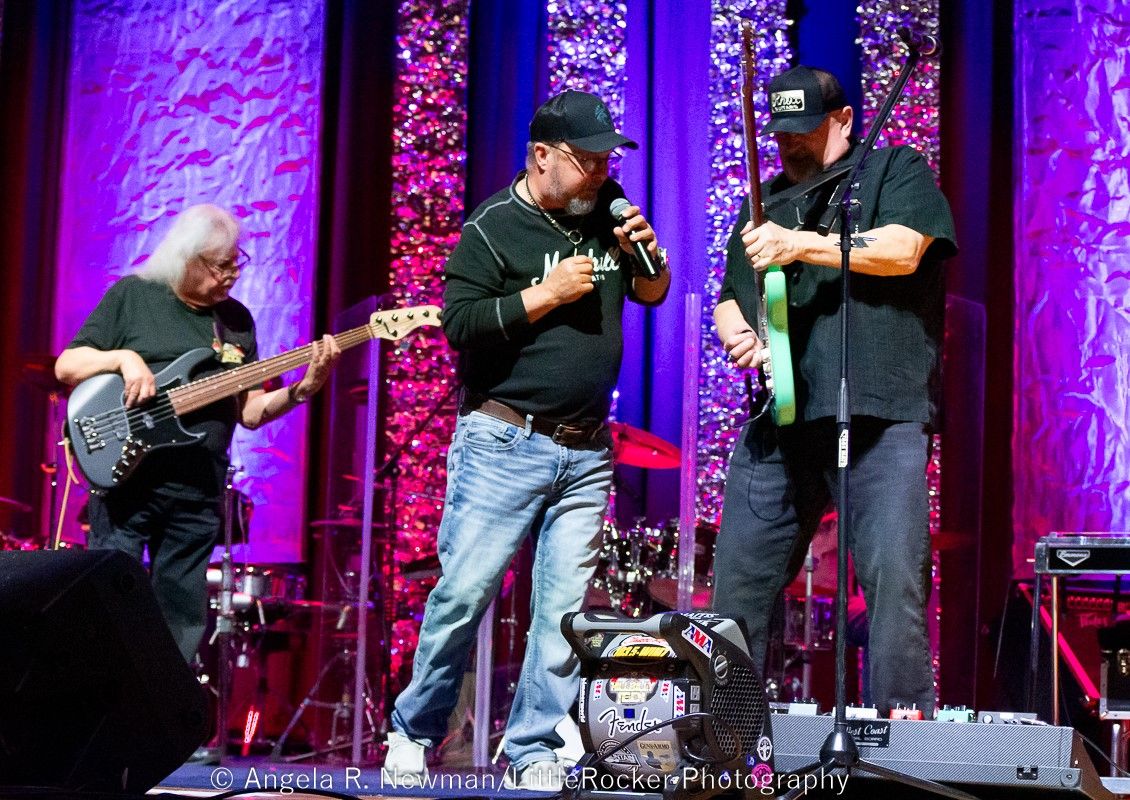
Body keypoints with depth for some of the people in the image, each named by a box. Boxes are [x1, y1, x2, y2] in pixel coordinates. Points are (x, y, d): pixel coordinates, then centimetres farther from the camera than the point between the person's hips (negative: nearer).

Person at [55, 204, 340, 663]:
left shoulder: (236, 319, 13)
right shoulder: (132, 295, 2)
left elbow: (249, 412, 10)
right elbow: (66, 366, 1)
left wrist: (303, 388, -6)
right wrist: (122, 357, -16)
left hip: (199, 492, 4)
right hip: (125, 477, -4)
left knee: (182, 624, 7)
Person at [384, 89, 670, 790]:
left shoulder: (606, 212, 12)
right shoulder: (492, 228, -6)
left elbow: (653, 295, 22)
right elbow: (459, 324, -14)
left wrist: (645, 252, 0)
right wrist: (548, 293, -17)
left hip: (586, 453, 5)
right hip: (505, 445, -5)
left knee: (564, 607, 2)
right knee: (464, 594, -4)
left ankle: (534, 753, 10)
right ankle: (414, 733, 12)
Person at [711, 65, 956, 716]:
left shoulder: (897, 170, 11)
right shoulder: (766, 201, 27)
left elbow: (902, 249, -8)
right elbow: (729, 298, 30)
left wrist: (801, 245, -10)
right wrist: (736, 334, 7)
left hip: (880, 416, -5)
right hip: (778, 420, 5)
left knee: (895, 576, -14)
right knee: (738, 580, 3)